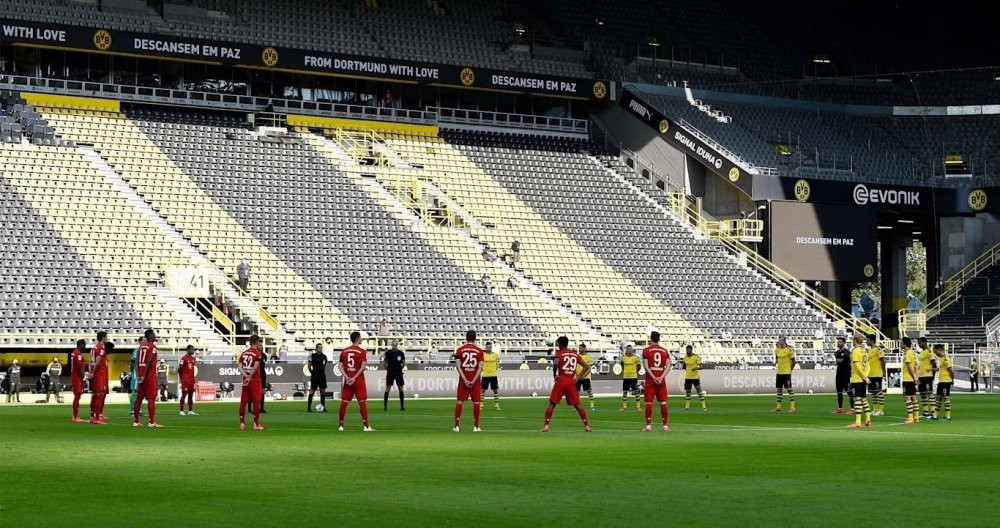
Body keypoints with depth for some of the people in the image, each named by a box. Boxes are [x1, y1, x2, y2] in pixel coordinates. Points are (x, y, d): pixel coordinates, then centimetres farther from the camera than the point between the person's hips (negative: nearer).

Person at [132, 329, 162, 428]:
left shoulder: (141, 346, 14)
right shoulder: (152, 346, -8)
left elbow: (137, 362, 8)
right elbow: (149, 362, -18)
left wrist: (139, 375, 4)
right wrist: (144, 376, -16)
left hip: (141, 376, 7)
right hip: (149, 375, -7)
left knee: (139, 398, 10)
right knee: (151, 398, -6)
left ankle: (135, 421, 13)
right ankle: (152, 422, -9)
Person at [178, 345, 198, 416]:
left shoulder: (193, 359, 13)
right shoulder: (184, 358, -9)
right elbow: (179, 369, -8)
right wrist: (182, 378, -2)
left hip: (192, 380, 7)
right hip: (185, 380, -7)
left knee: (191, 395, 9)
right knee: (184, 394, -5)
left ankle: (190, 411, 12)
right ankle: (181, 411, -1)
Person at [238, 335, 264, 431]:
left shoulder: (244, 353, 10)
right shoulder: (257, 353, -8)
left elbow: (240, 367, 1)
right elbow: (256, 367, -19)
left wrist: (246, 376, -8)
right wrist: (249, 377, -13)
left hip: (245, 380, 6)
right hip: (255, 381, -5)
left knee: (243, 402, 7)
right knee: (256, 402, -1)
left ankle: (242, 423, 9)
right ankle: (256, 424, 0)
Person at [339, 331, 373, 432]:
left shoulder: (344, 351, 7)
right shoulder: (362, 352, -7)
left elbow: (341, 366, 2)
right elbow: (363, 367, -15)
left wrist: (347, 377, -4)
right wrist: (354, 378, -13)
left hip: (347, 381, 4)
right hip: (358, 381, -4)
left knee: (344, 402, 6)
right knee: (362, 402, -2)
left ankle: (341, 425, 8)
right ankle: (366, 426, -3)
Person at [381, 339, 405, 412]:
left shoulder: (400, 353, 2)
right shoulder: (388, 352, -3)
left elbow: (404, 363, 12)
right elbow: (384, 363, 3)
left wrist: (400, 369, 8)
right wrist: (388, 368, 2)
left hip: (398, 373, 2)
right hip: (390, 373, -2)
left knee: (400, 388, 1)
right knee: (387, 388, -2)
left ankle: (402, 406, 6)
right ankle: (385, 405, 3)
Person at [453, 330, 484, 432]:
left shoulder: (460, 350, 2)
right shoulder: (479, 351, 0)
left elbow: (458, 366, -5)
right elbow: (480, 367, -7)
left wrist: (465, 380, -7)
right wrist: (473, 381, -9)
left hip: (463, 379, 1)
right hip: (475, 379, -1)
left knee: (460, 402, 5)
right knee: (476, 402, 4)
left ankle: (456, 426, 4)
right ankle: (476, 427, 3)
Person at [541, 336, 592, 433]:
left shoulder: (559, 353, 0)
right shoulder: (575, 354, 13)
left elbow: (556, 363, -21)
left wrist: (556, 375, -10)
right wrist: (578, 377, 9)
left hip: (561, 381, -3)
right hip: (571, 382, 3)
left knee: (552, 404, 3)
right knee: (577, 405, 9)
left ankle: (546, 426, -6)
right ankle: (587, 426, 4)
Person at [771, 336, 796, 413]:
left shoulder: (789, 350, -9)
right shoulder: (777, 350, 10)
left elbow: (793, 362, -5)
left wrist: (789, 369, -4)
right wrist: (775, 363, 3)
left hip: (786, 373, -7)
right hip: (779, 372, 7)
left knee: (789, 389, -6)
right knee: (779, 389, 11)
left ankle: (792, 407, -4)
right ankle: (778, 407, 18)